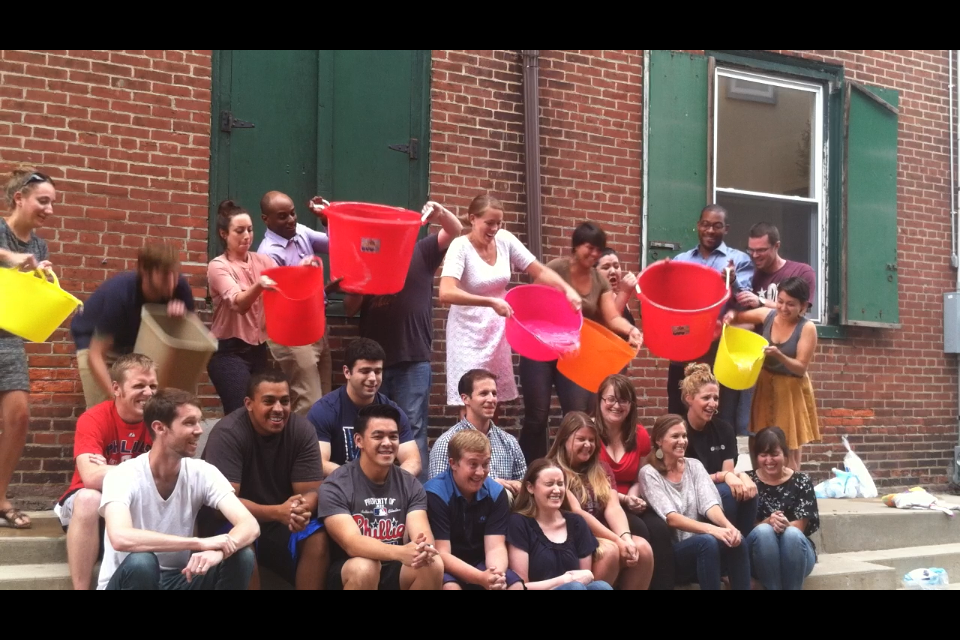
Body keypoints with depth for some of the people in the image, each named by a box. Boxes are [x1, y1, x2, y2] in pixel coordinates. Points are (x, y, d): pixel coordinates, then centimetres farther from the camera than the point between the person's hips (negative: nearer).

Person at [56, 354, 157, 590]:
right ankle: (80, 588, -27)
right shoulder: (94, 419, -17)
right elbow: (92, 477, -32)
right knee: (89, 497, -35)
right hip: (92, 508, -2)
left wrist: (108, 470, -24)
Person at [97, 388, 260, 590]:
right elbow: (120, 538, -39)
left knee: (241, 557, -20)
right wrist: (199, 543, -41)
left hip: (179, 578, 4)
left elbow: (250, 525, -18)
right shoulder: (124, 476, -20)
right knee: (140, 563, -36)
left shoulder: (202, 473, -8)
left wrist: (218, 551, -41)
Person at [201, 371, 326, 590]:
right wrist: (277, 512, -43)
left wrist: (302, 510, -37)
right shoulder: (227, 433, -21)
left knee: (317, 538, -25)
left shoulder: (302, 430, -9)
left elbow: (311, 491, -11)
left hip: (282, 521, 3)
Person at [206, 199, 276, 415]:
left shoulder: (263, 261, 7)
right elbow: (239, 304, -23)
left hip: (258, 349, 5)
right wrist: (259, 285, -43)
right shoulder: (218, 267, -7)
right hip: (229, 352, -5)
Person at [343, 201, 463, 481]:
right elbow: (349, 308, 11)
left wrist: (440, 214, -25)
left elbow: (455, 230, -4)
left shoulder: (420, 252, 8)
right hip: (373, 359, 3)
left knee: (413, 428, -3)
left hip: (413, 358, -3)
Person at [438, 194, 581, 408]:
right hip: (469, 334, -5)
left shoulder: (505, 240, -1)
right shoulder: (460, 247, -16)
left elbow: (540, 271, 1)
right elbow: (446, 293, -29)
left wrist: (568, 289, -16)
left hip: (497, 331, 5)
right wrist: (491, 302, -36)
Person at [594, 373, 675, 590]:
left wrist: (635, 496, -3)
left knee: (659, 528, -26)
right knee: (638, 530, -30)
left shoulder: (640, 435, 8)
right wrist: (622, 498, -17)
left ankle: (664, 585, -26)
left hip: (630, 505, 5)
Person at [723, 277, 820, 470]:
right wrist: (731, 316, -13)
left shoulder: (807, 328, -16)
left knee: (789, 449, 5)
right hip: (765, 386, 4)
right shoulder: (768, 315, -4)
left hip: (791, 391, -4)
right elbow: (738, 317, 11)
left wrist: (779, 356, -33)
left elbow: (801, 368, -17)